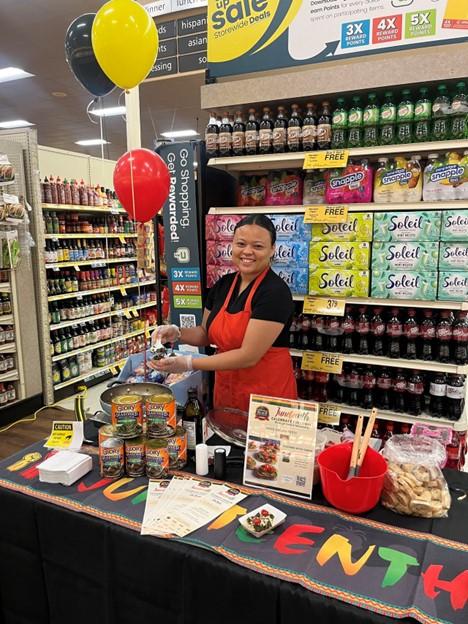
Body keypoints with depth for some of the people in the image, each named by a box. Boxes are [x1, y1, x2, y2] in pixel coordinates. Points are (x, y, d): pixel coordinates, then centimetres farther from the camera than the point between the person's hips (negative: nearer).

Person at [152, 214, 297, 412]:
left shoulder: (275, 292, -19)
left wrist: (189, 364, -22)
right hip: (225, 391, 6)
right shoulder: (223, 285, 1)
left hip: (266, 394, -6)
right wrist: (177, 333, -6)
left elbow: (248, 355, -23)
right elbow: (206, 333, 13)